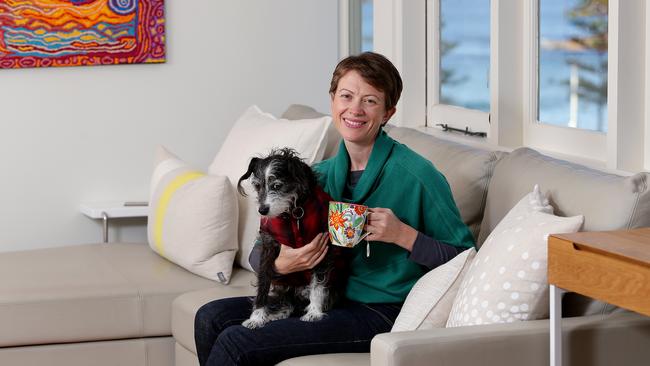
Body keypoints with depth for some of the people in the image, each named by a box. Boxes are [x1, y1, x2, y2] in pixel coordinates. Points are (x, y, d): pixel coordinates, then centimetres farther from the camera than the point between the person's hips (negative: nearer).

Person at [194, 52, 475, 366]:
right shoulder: (318, 175, 7)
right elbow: (260, 253, 9)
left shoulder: (417, 175, -12)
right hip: (326, 298, 7)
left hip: (382, 313, -7)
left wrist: (403, 235, -23)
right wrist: (280, 264, -14)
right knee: (211, 318, -2)